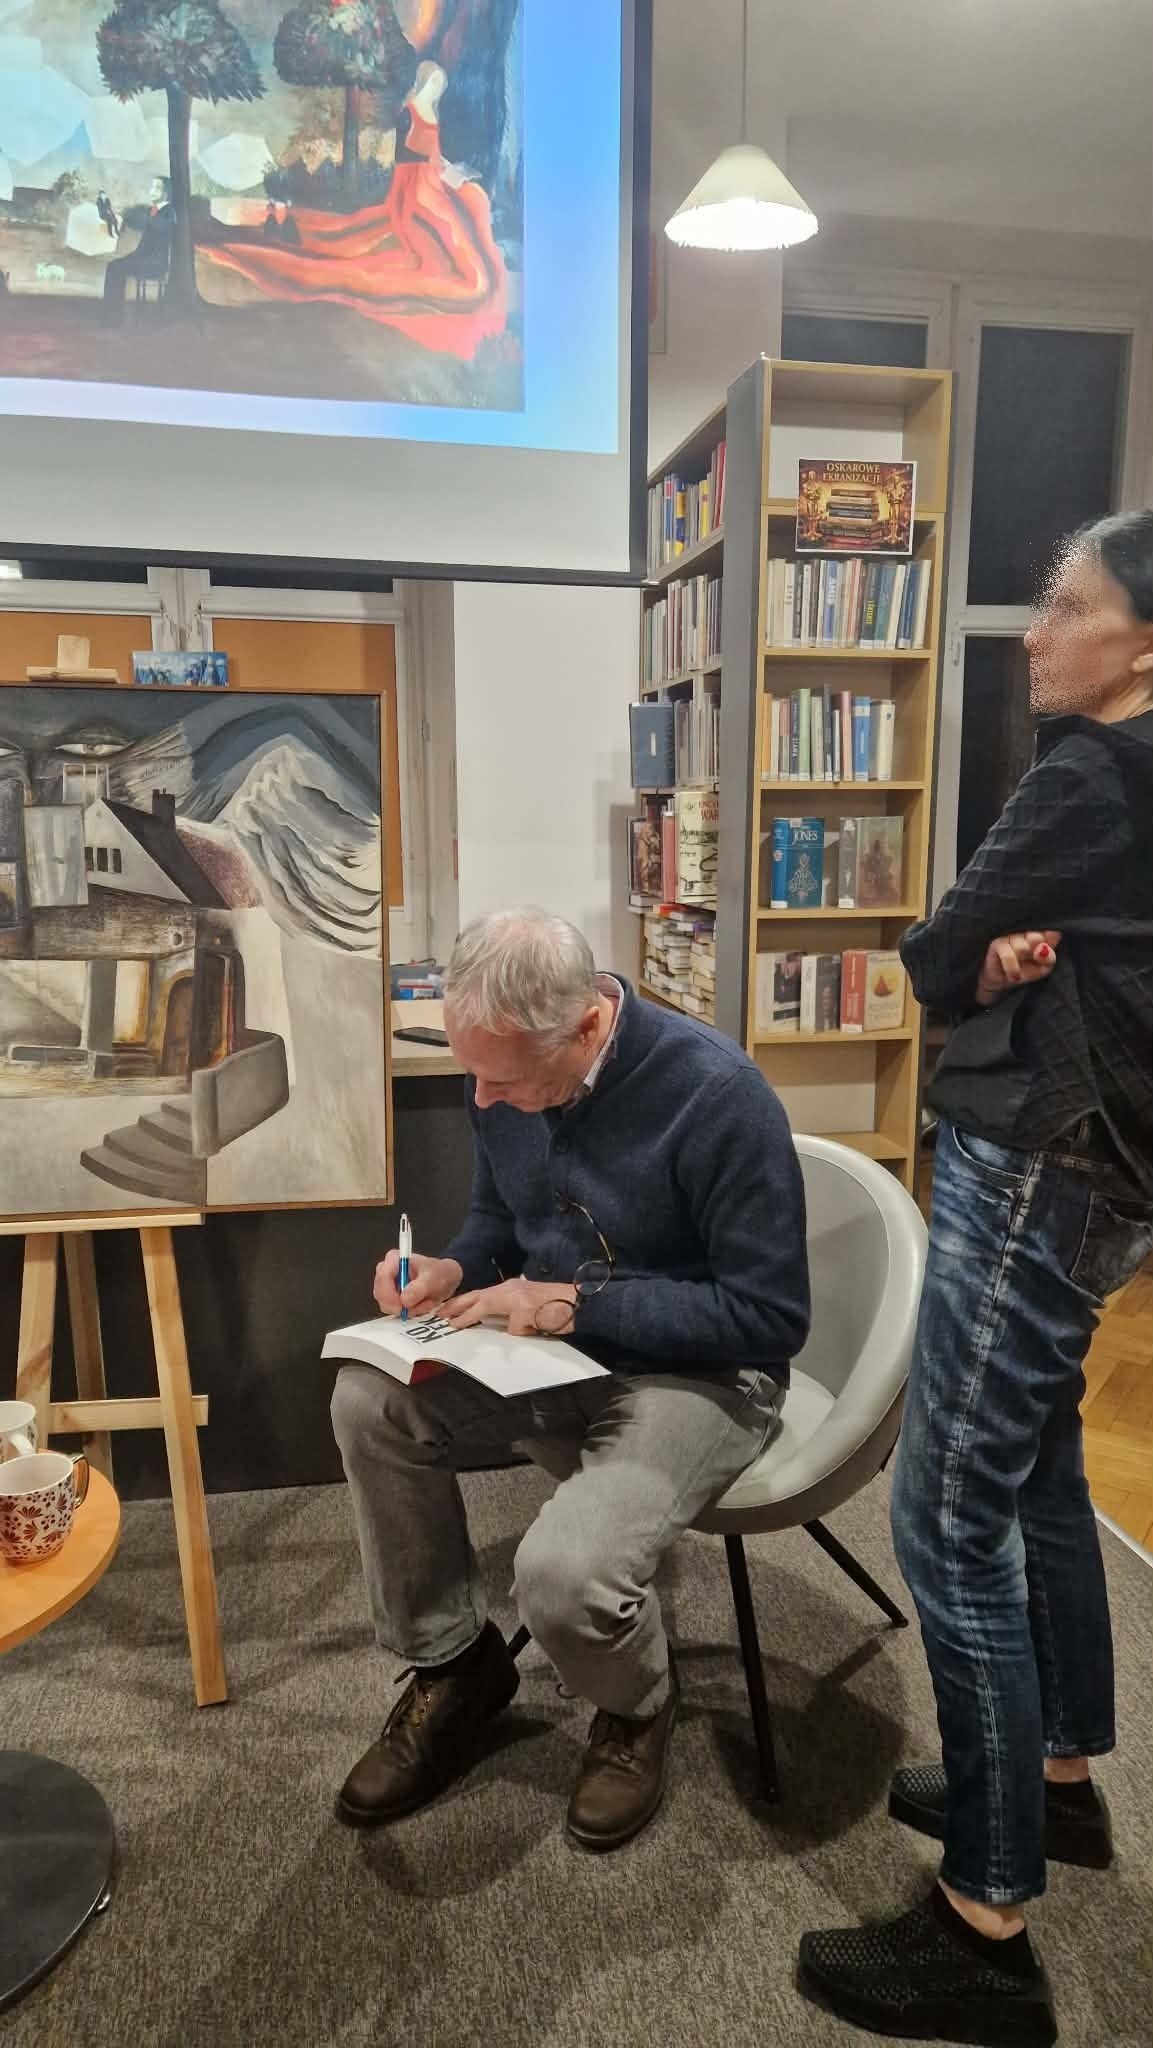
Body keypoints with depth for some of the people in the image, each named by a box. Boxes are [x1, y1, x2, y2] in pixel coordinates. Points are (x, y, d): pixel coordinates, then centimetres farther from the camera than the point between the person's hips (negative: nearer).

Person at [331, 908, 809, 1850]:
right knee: (370, 1401, -16)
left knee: (565, 1572, -28)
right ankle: (451, 1665, 8)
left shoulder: (717, 1094, -26)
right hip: (556, 1347, 6)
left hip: (698, 1375, -6)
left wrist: (578, 1304, -25)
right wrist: (456, 1272, -10)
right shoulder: (506, 1078, -6)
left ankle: (637, 1708, 11)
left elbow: (771, 1316, -22)